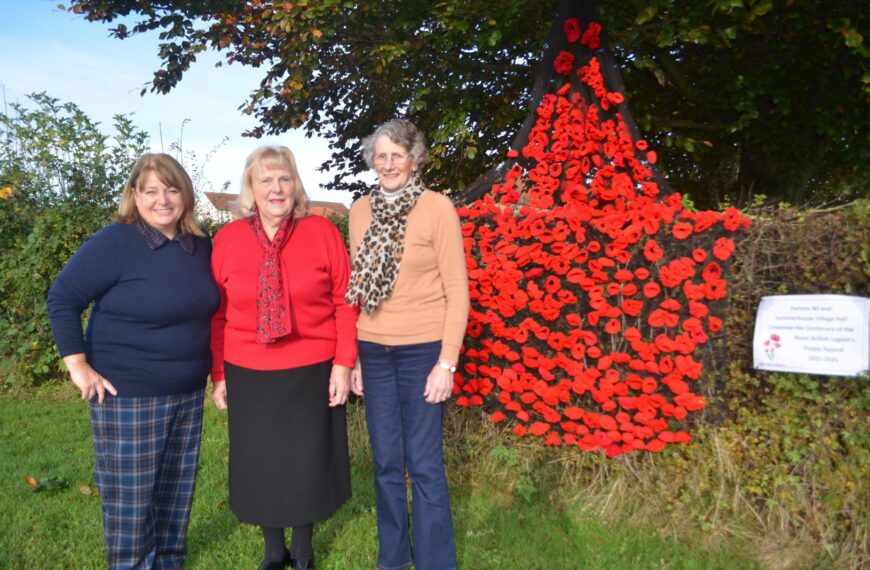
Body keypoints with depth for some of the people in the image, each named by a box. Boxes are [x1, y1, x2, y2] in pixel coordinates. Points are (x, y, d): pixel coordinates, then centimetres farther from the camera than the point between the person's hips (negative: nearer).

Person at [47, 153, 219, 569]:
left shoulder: (201, 245, 3)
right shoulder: (113, 243, -13)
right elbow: (62, 299, -9)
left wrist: (211, 367, 13)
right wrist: (78, 365, -14)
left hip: (189, 393, 6)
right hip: (128, 396, -5)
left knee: (177, 489, 17)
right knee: (129, 496, 6)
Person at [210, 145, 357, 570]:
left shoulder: (321, 232, -5)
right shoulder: (227, 239, -1)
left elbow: (344, 301, -4)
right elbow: (217, 314, 3)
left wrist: (343, 363, -8)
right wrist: (218, 374, 2)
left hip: (312, 372, -1)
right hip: (249, 376, 2)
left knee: (307, 462, 12)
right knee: (261, 464, 14)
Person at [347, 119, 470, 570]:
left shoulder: (437, 208, -7)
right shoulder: (360, 211, 7)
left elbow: (457, 290, -8)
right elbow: (356, 288, 12)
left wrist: (447, 361, -12)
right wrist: (351, 355, 11)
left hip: (422, 349, -4)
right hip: (373, 351, 4)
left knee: (424, 464, 2)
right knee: (386, 461, 13)